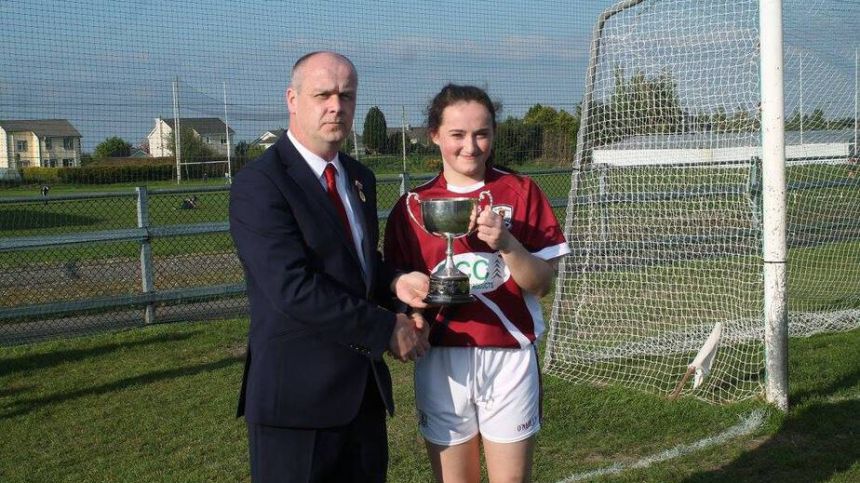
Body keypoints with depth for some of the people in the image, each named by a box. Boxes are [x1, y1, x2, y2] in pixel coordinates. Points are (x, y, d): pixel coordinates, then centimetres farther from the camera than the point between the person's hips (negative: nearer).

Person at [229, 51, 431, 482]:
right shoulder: (258, 184, -14)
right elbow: (294, 288, -23)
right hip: (297, 395, -7)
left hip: (363, 389, 8)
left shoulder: (360, 178, 12)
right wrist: (387, 329, -18)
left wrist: (394, 282, -1)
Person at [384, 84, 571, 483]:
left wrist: (506, 243, -19)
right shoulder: (413, 206, 3)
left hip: (509, 357, -1)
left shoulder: (520, 192, 1)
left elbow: (541, 284, -2)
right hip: (441, 360, 1)